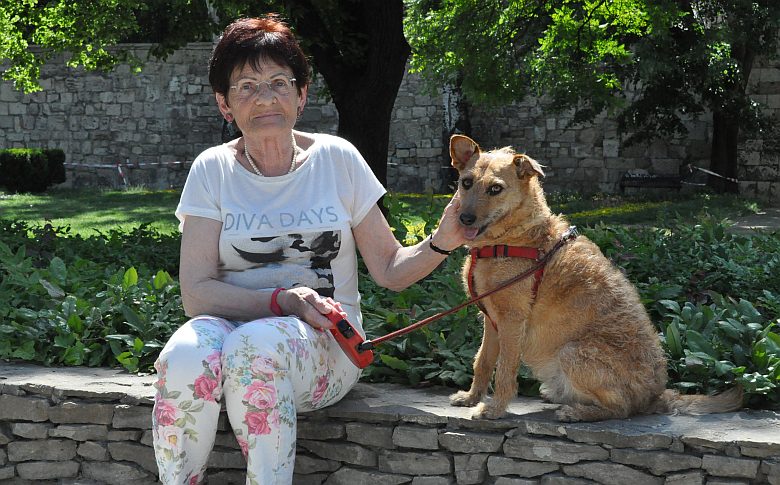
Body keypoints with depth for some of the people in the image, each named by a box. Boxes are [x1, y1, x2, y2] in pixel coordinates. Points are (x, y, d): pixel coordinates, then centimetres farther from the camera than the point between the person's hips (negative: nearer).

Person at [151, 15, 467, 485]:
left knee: (257, 343, -36)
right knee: (188, 354, -34)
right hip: (232, 322, 1)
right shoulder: (214, 170, 3)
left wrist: (442, 242, -13)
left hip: (325, 341, -1)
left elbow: (390, 269, 7)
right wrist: (282, 300, -19)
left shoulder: (336, 158, 4)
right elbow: (196, 292, -5)